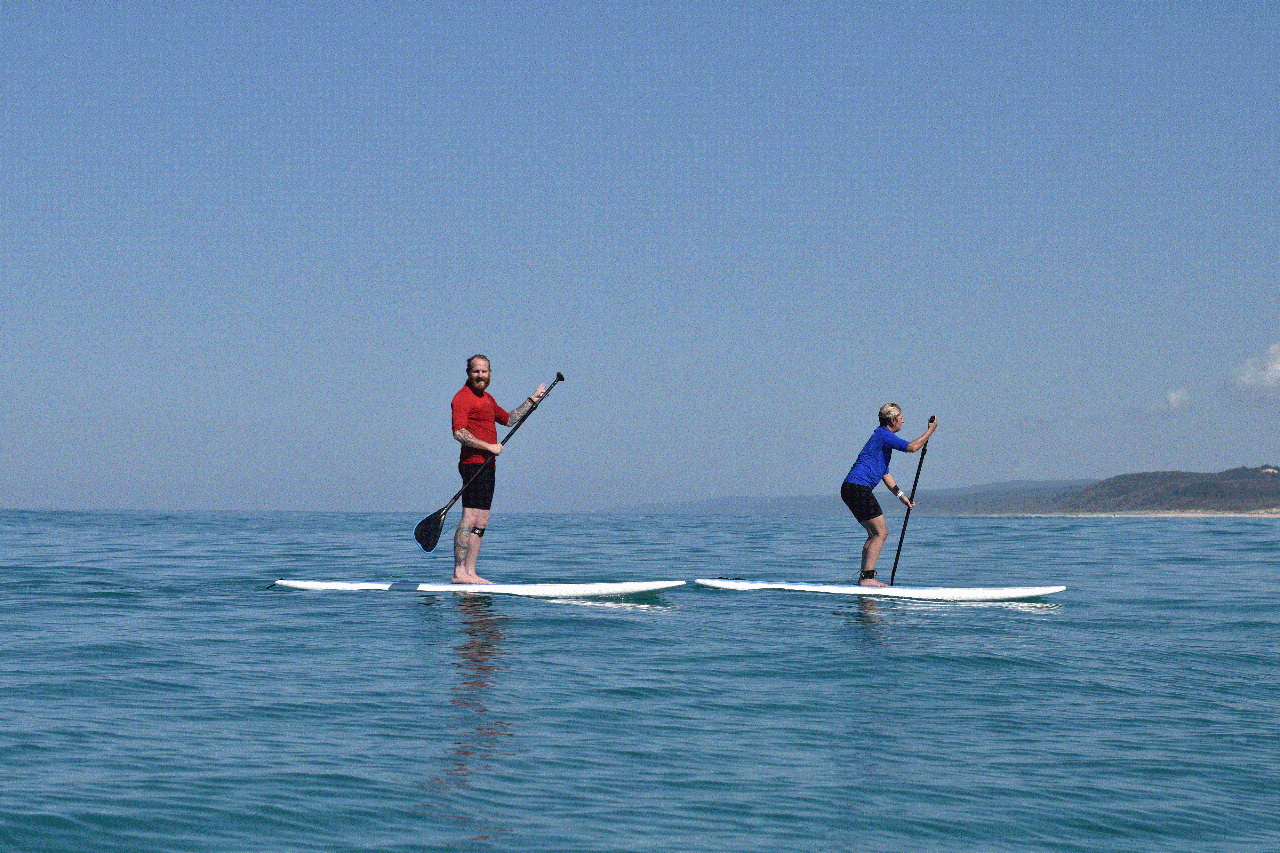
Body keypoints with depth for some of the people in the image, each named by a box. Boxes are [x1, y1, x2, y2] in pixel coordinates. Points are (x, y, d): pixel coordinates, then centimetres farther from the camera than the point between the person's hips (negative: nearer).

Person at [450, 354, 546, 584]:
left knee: (481, 521, 7)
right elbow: (459, 432, -19)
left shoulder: (487, 398, 22)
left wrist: (531, 400, 33)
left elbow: (508, 419, 36)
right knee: (469, 518, -14)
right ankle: (459, 572, -16)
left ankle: (470, 572, 9)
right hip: (474, 464, -10)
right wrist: (489, 447, -18)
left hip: (487, 466, 10)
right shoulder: (463, 397, -8)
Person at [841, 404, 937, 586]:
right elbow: (912, 447, -17)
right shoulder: (884, 435, -8)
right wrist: (930, 430, -3)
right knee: (881, 533, -9)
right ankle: (867, 577, -12)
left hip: (851, 489, 10)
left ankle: (864, 577, 13)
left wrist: (902, 496, 25)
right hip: (858, 488, -10)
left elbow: (884, 472, 28)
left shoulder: (882, 435, 24)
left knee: (874, 533, 14)